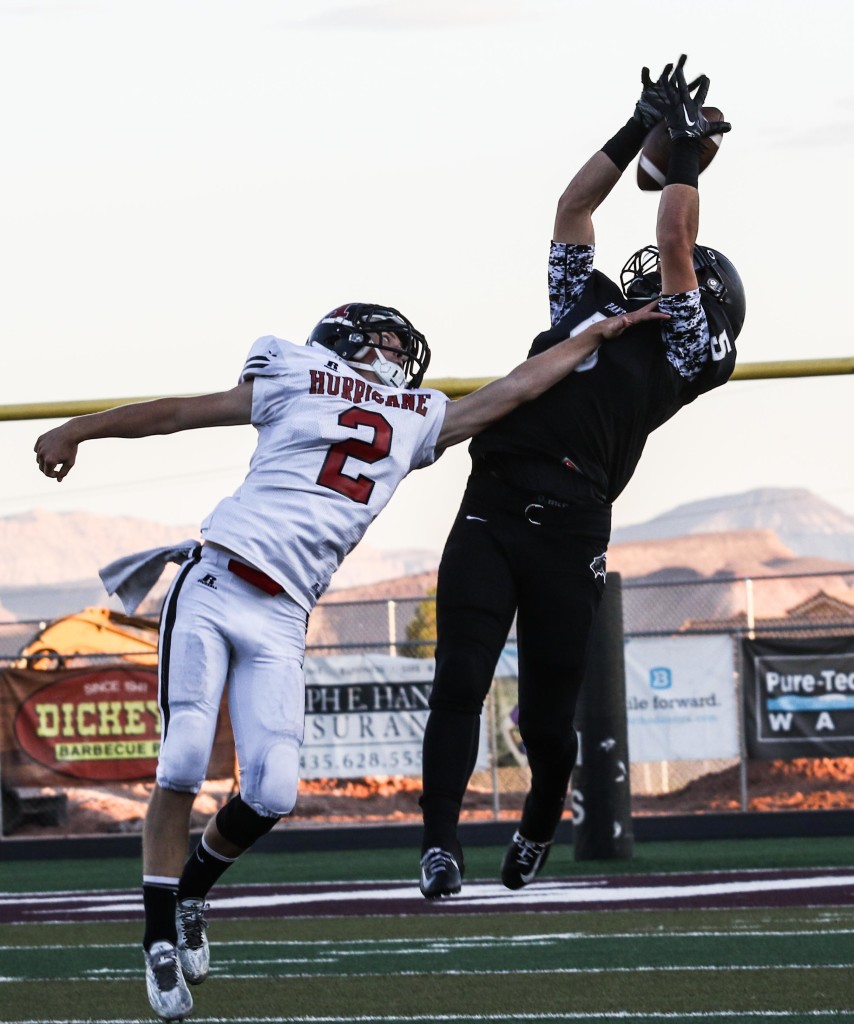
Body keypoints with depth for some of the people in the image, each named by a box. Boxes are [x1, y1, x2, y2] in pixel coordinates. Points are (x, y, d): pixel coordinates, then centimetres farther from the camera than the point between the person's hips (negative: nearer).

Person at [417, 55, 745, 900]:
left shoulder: (682, 348, 11)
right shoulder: (592, 310, 23)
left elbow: (674, 247, 2)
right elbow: (574, 208, 29)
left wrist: (686, 151, 11)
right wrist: (640, 133, 26)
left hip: (567, 528, -4)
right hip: (487, 513, 4)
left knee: (547, 710, 3)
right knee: (460, 681, -9)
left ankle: (538, 830, 28)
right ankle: (440, 844, -12)